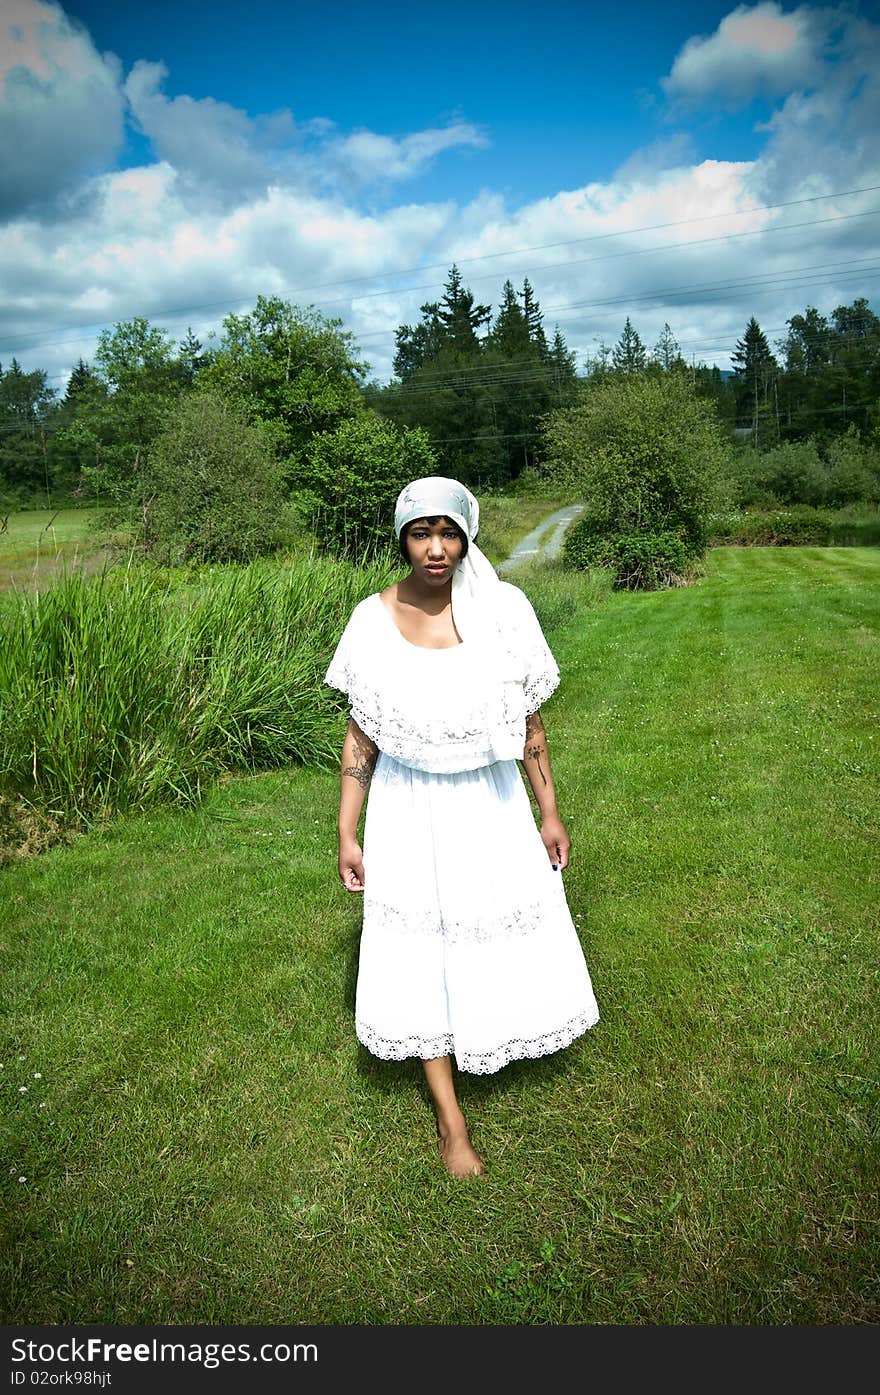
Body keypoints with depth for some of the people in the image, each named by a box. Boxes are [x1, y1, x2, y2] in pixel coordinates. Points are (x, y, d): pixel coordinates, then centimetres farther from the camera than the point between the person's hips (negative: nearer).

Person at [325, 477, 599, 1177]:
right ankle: (450, 1117, 25)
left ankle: (494, 1033, 49)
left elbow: (528, 720, -1)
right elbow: (360, 734, -3)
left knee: (505, 940, 14)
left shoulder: (503, 609, -10)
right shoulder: (375, 619, -10)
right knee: (421, 954, 7)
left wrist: (550, 812, 3)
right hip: (410, 809, 0)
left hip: (489, 804, 1)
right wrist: (347, 834, -2)